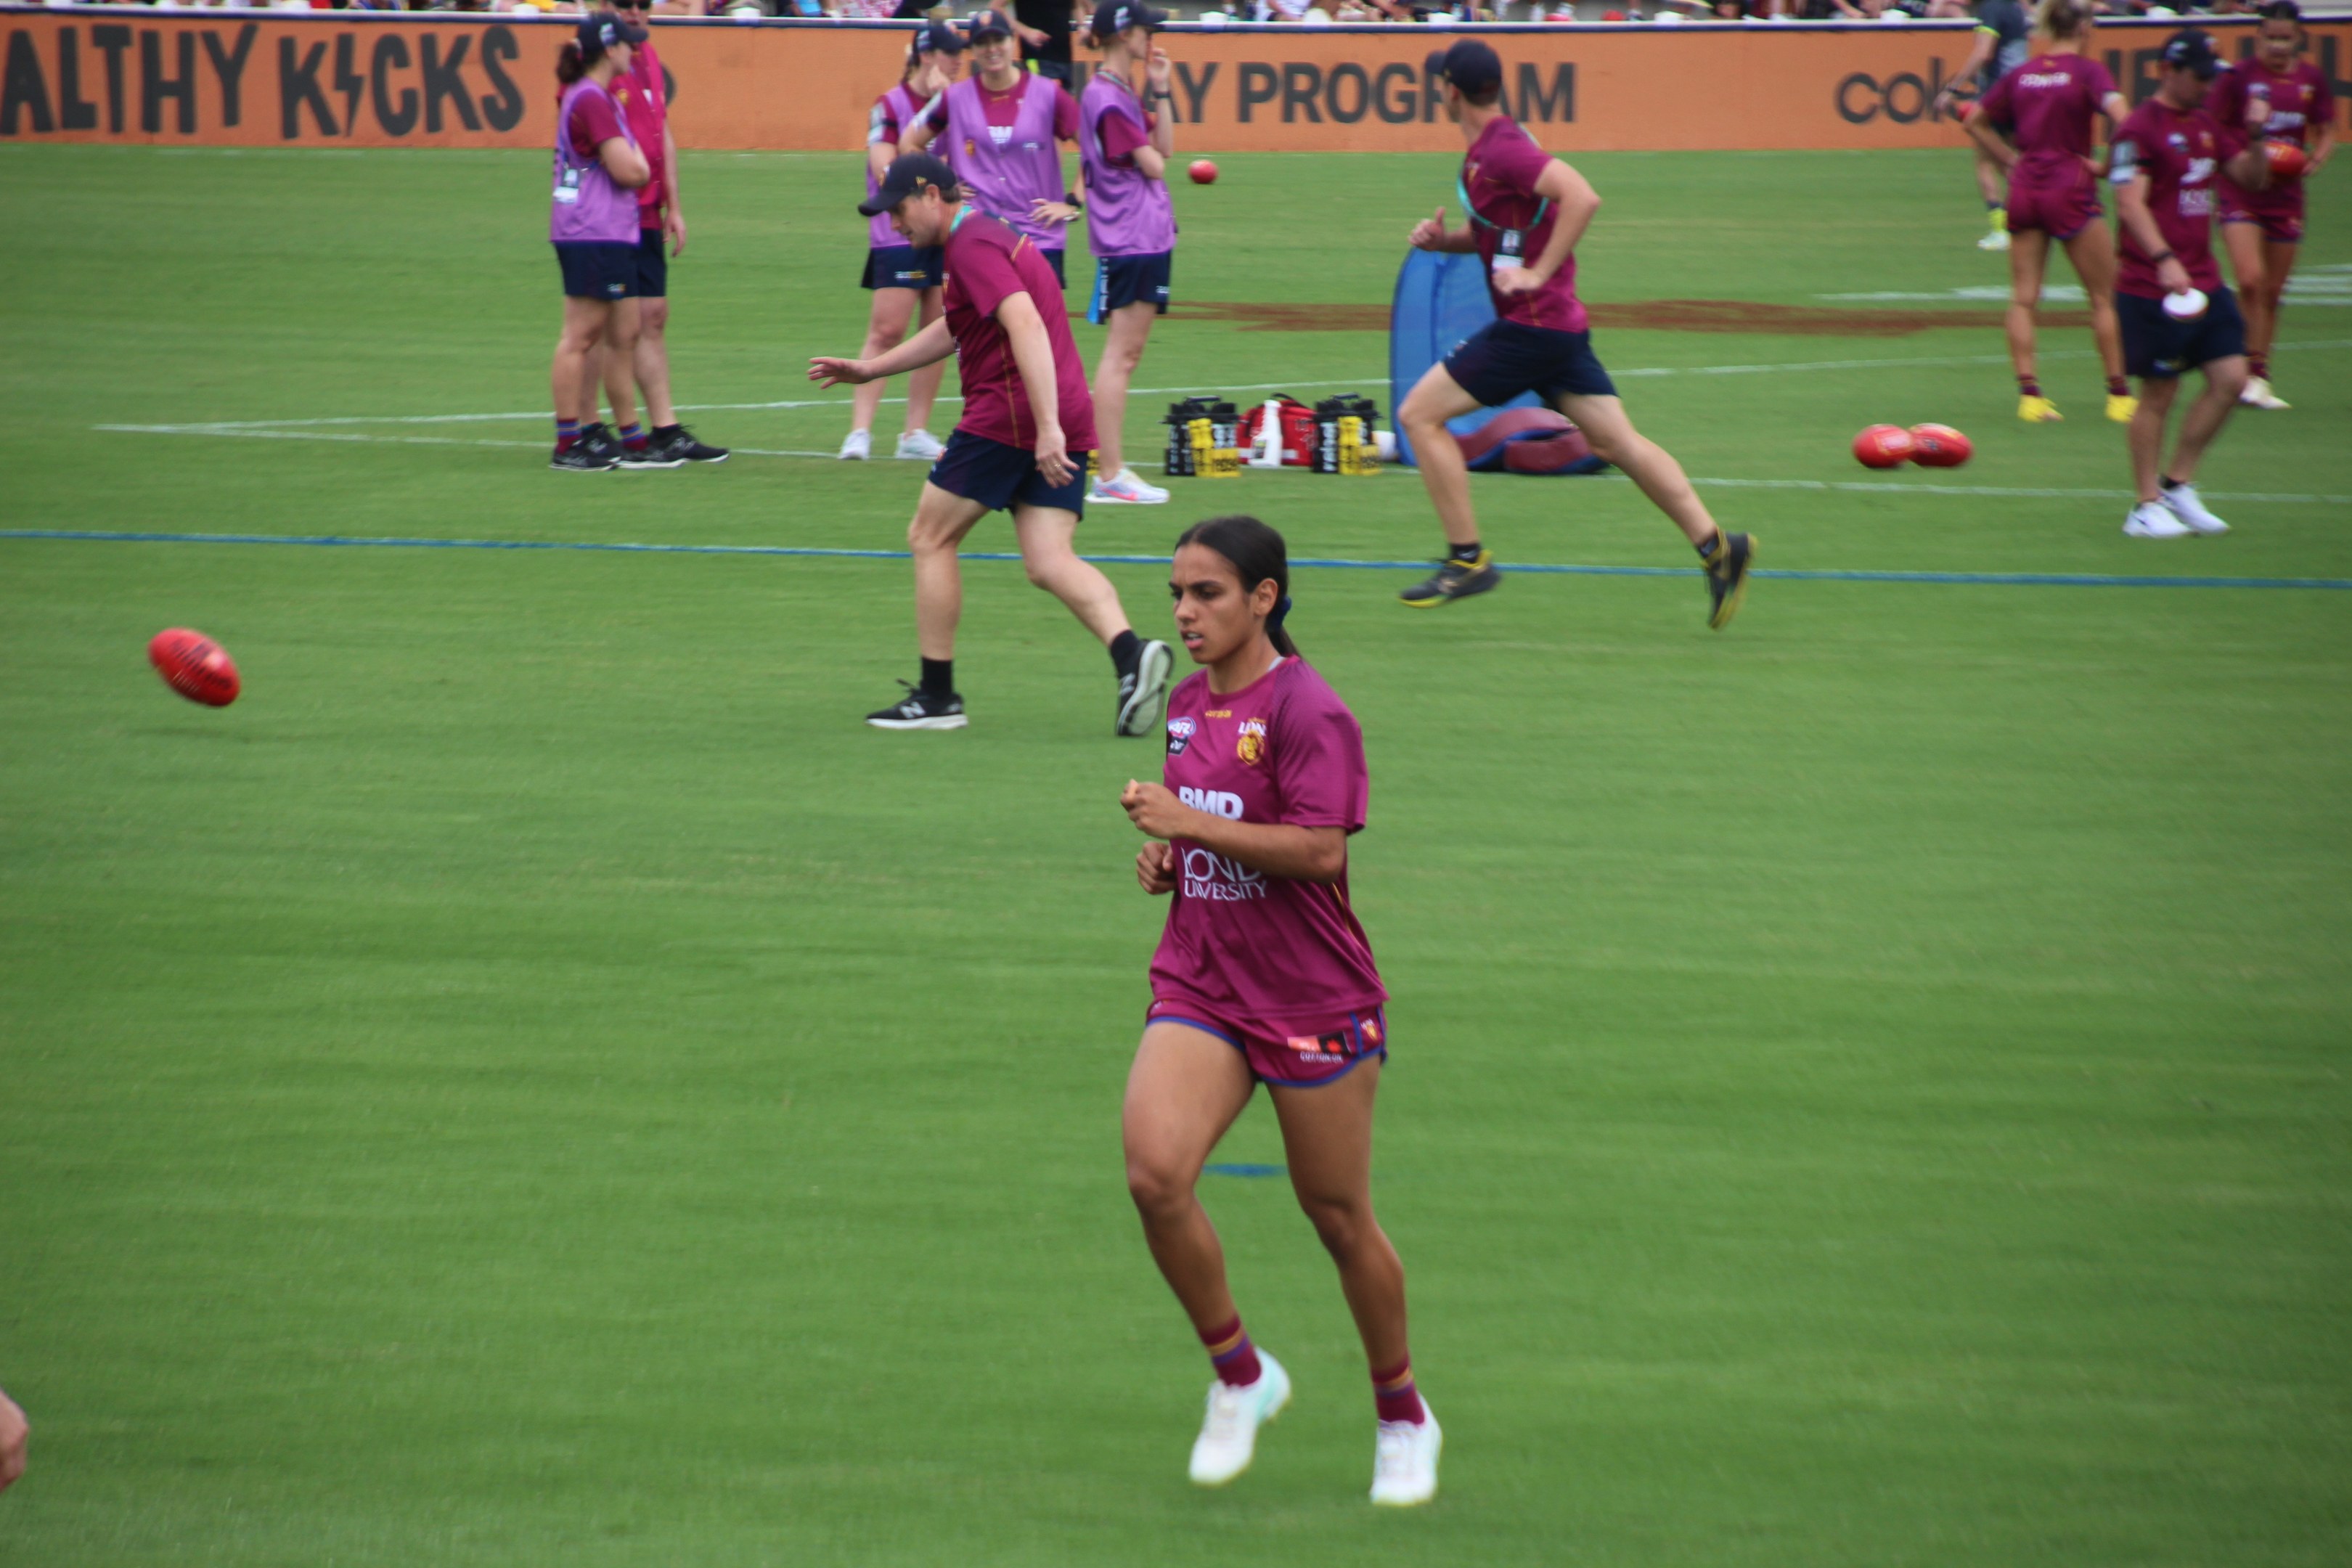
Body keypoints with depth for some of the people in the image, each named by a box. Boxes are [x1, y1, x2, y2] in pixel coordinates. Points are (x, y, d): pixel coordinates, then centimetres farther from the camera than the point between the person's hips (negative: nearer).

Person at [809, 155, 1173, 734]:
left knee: (930, 538, 6)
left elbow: (1026, 325, -24)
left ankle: (938, 695, 9)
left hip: (1007, 415, -9)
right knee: (1049, 562, -2)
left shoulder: (972, 246, -10)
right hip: (1065, 420, 9)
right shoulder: (991, 236, 23)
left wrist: (1047, 427, -31)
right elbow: (952, 331, 38)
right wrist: (869, 369, 38)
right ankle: (1130, 653, -26)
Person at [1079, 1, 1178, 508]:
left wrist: (1160, 90, 8)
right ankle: (1110, 476, -10)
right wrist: (1151, 159, 8)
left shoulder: (1125, 93, 16)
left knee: (1127, 354, 10)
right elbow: (1154, 165, -14)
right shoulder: (1107, 98, -15)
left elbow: (1166, 147, 14)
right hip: (1126, 238, -10)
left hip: (1151, 234, 10)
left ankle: (1113, 469, 13)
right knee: (1120, 354, -9)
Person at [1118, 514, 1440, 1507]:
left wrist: (1189, 823, -24)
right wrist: (1165, 860, 5)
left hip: (1314, 1004, -6)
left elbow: (1318, 847, -23)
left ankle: (1403, 1416, 27)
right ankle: (1239, 1376, 1)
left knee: (1339, 1217, 6)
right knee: (1154, 1173, -18)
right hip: (1199, 990, 6)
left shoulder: (1308, 711, -14)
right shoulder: (1188, 706, 10)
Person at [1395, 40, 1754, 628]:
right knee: (1616, 441, 8)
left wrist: (1538, 274, -25)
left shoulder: (1500, 150, -16)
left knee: (1419, 414, -4)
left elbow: (1582, 198, -28)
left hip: (1531, 325, -10)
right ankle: (1716, 546, 2)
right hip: (1563, 324, 10)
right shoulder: (1489, 150, 14)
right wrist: (1443, 238, 10)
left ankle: (1467, 559, -3)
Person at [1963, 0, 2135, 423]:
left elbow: (1975, 121, 13)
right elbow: (2120, 114, -23)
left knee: (2023, 298, 5)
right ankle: (2119, 396, 6)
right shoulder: (2086, 71, -7)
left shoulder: (2021, 74, 7)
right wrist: (2106, 164, -10)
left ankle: (2028, 393, -3)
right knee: (2104, 297, 6)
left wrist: (2011, 160, 12)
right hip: (2070, 190, -4)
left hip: (2025, 190, 4)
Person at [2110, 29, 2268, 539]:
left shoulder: (2206, 125, 13)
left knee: (2230, 379, 2)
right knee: (2158, 395, -1)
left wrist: (2257, 139, 1)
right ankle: (2147, 507, 9)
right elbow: (2130, 203, -21)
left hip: (2204, 282, 8)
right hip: (2152, 287, -8)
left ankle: (2177, 484, 16)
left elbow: (2250, 177, 21)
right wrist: (2164, 261, -33)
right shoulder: (2140, 129, -12)